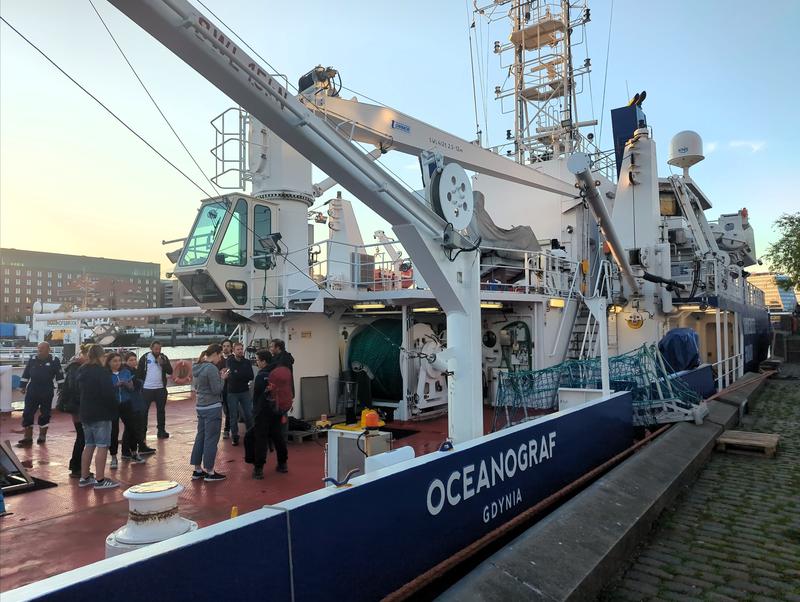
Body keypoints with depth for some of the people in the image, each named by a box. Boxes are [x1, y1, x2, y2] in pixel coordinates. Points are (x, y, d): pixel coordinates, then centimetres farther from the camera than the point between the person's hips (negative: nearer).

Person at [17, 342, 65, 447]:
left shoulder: (54, 361, -5)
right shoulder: (32, 359, 4)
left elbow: (59, 376, -3)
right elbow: (26, 374, 12)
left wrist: (61, 389, -6)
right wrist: (22, 386, 9)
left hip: (47, 393, -3)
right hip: (32, 392, 3)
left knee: (45, 415, 8)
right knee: (27, 414, 0)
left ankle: (42, 435, 22)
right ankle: (27, 438, 7)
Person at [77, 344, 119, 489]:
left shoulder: (82, 371, 10)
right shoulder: (102, 372, -16)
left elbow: (79, 391, 20)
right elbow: (109, 394, -18)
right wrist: (114, 411, -8)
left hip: (85, 413, 9)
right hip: (101, 414, -9)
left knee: (89, 445, 16)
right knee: (102, 446, -5)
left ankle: (84, 478, 22)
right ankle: (100, 480, -4)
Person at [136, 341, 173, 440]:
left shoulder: (164, 358, 4)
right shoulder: (145, 358, -2)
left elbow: (170, 371, -2)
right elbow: (139, 372, 0)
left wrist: (162, 363, -14)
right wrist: (140, 384, -6)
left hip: (161, 388, 2)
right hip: (147, 388, -2)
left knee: (161, 410, 8)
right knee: (144, 410, 4)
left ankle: (161, 430, 16)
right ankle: (142, 431, 14)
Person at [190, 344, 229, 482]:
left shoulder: (197, 368, 8)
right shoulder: (211, 368, -18)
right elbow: (216, 390, -18)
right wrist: (222, 378, -3)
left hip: (201, 407, 9)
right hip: (213, 407, -9)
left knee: (200, 437, 15)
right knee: (211, 439, 0)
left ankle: (197, 470, 24)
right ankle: (209, 472, 8)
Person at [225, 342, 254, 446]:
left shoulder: (247, 362, 4)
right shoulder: (229, 361, -3)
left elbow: (251, 376, -8)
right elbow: (232, 375, -17)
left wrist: (237, 375, -12)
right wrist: (244, 375, -9)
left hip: (245, 391, 2)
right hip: (232, 392, -2)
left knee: (249, 415, 3)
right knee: (233, 416, 5)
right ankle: (234, 436, 15)